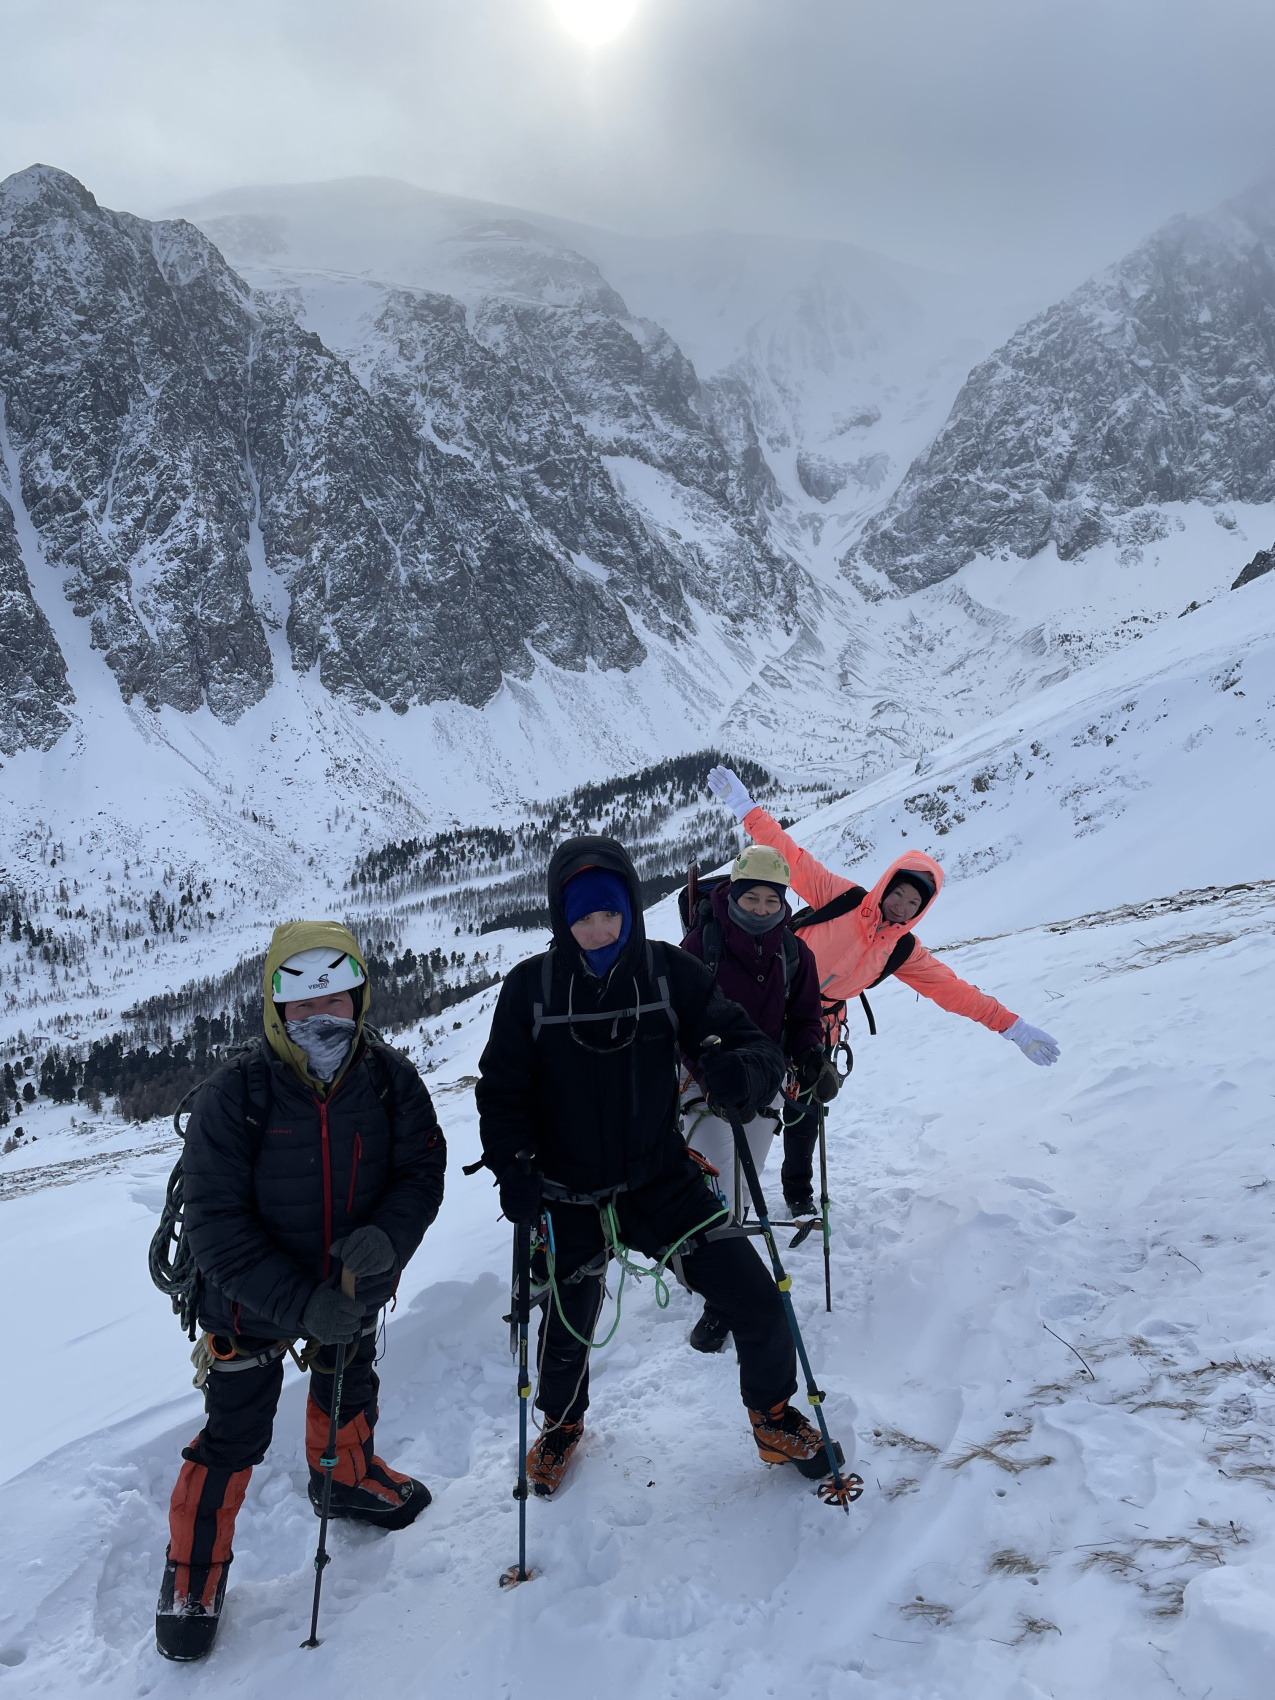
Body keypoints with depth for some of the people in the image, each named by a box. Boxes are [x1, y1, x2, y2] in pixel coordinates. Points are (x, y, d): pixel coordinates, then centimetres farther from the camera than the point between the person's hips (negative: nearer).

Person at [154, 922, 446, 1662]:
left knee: (351, 1387, 26)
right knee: (236, 1433, 5)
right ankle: (194, 1571, 31)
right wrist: (300, 1301, -31)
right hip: (253, 1296, -4)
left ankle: (348, 1477, 58)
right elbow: (215, 1221, -25)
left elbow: (422, 1171, -11)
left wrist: (387, 1237, -32)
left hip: (354, 1286, 4)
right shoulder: (235, 1095, -27)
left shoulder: (390, 1079, -18)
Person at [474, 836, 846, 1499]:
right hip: (571, 1197, 0)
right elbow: (502, 1092, -3)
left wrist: (741, 1072, -35)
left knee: (758, 1304, -4)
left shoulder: (670, 972, -11)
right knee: (567, 1331, 15)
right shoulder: (531, 988, -11)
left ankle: (773, 1419, 28)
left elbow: (754, 1045, -11)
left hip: (661, 1181, 0)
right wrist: (513, 1166, -21)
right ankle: (561, 1424, 51)